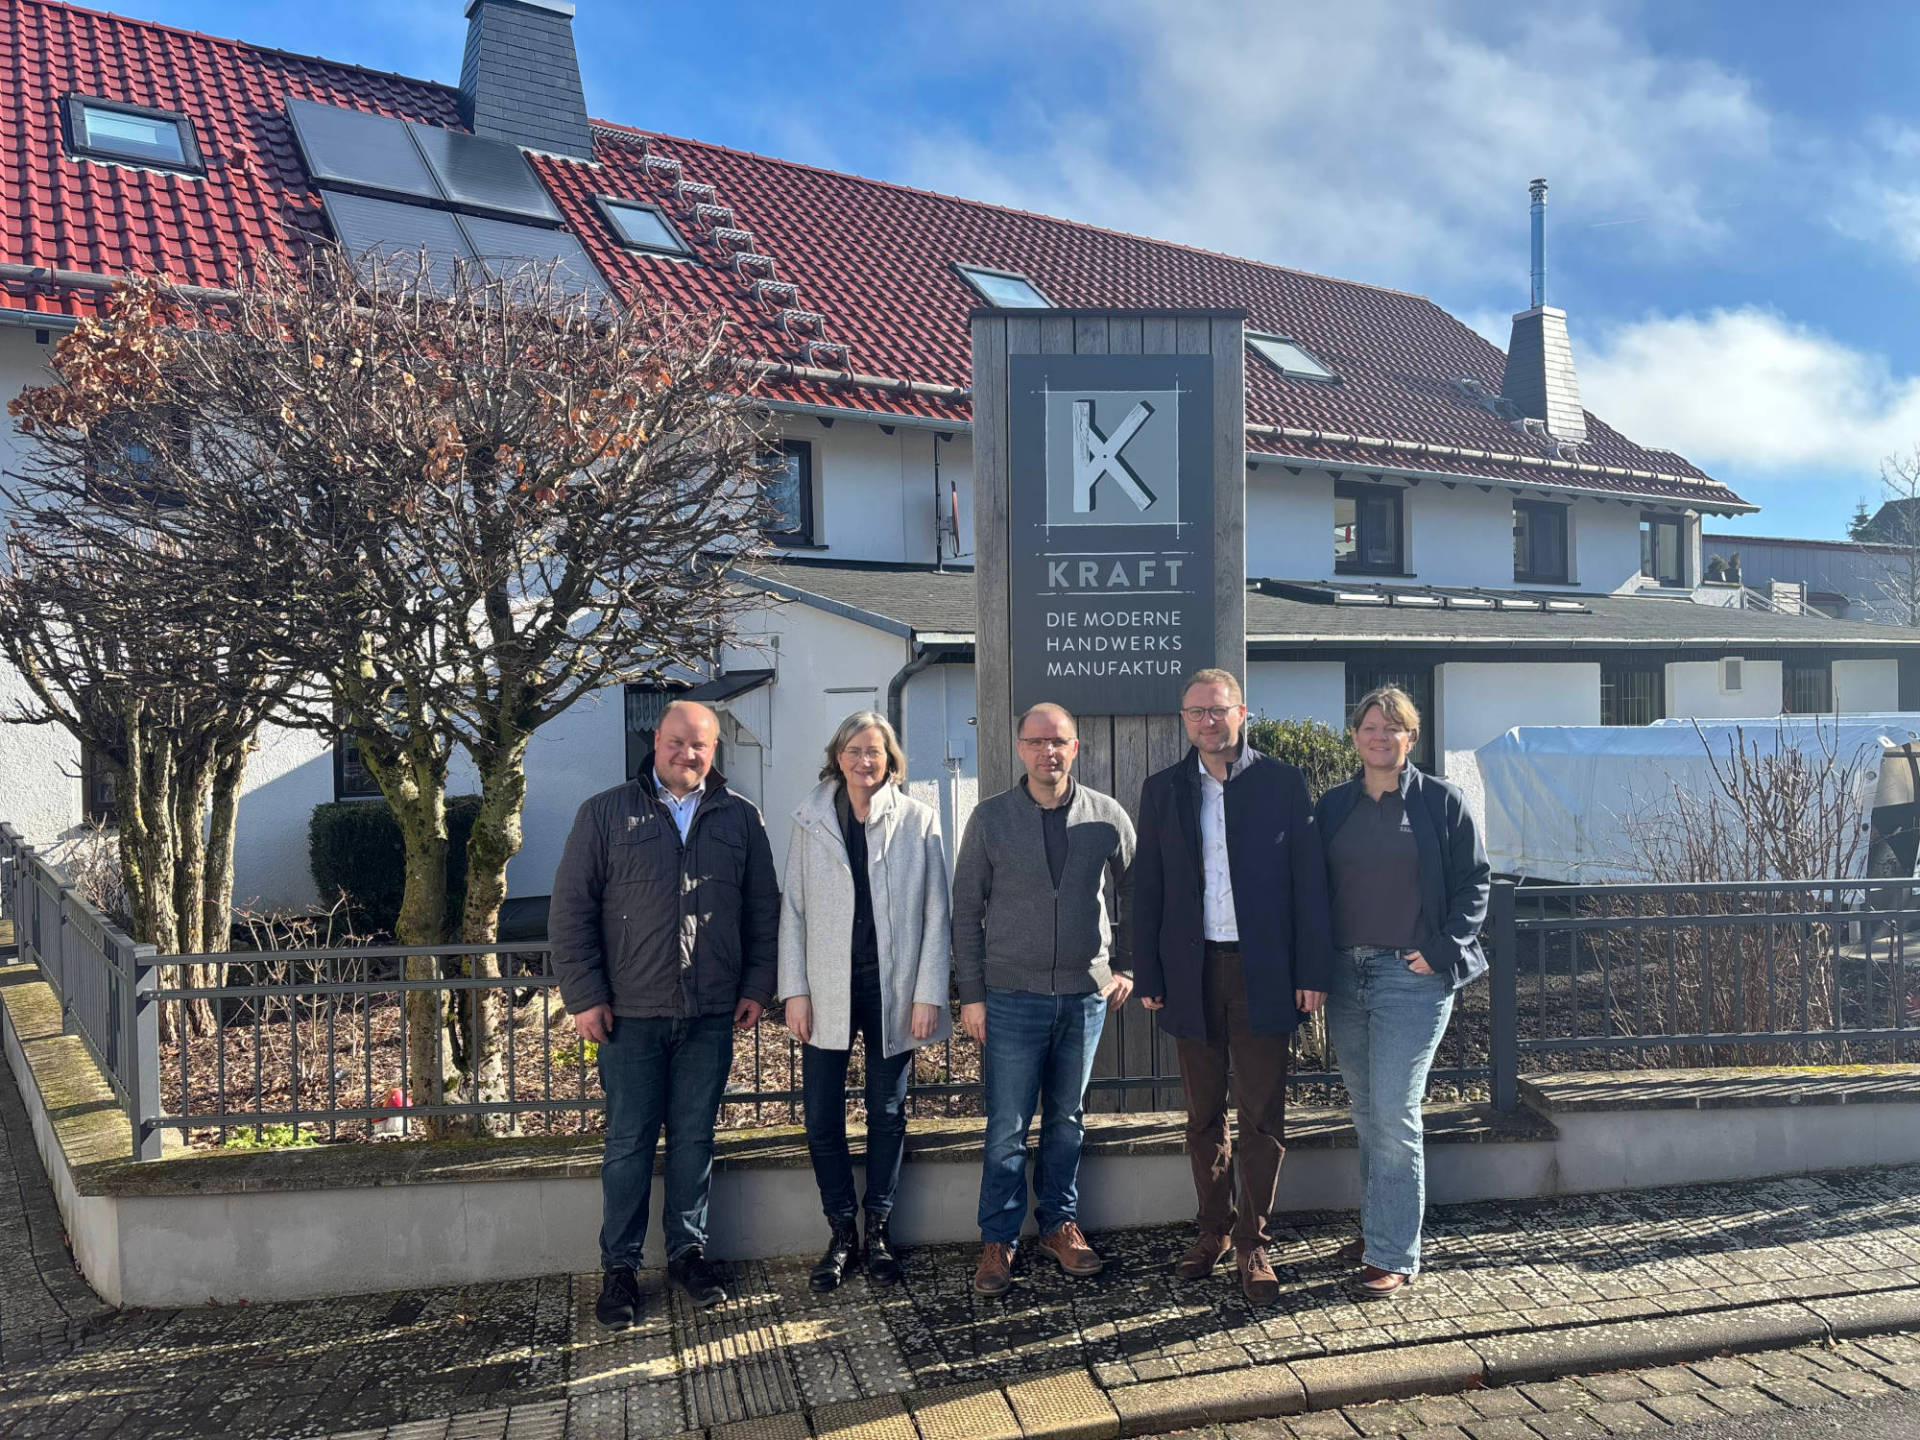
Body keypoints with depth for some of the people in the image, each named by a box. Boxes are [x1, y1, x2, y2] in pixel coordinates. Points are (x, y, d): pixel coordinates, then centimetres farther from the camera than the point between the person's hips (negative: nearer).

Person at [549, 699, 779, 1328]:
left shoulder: (739, 818, 7)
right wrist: (584, 995, -6)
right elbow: (571, 910, 0)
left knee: (695, 1137, 11)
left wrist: (756, 987, 5)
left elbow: (763, 910, 11)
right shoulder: (606, 814, 1)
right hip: (631, 1014, -2)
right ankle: (619, 1265, 19)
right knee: (629, 1142, 5)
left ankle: (688, 1251, 26)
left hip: (710, 1015, 2)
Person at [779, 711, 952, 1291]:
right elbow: (792, 909, 4)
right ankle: (841, 1232, 21)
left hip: (892, 986, -1)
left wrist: (928, 993, -6)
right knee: (822, 1118, 4)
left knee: (888, 1114, 10)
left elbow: (936, 913, -1)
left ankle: (878, 1230, 26)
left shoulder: (919, 821, -1)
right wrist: (794, 991, -2)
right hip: (829, 990, 1)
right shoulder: (811, 821, 3)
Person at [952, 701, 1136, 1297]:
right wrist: (971, 993, -3)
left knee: (1068, 1120, 14)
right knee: (1007, 1128, 3)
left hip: (1086, 994, 2)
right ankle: (998, 1240, 17)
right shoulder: (991, 817, -2)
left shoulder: (1107, 816, 1)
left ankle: (1060, 1224, 29)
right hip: (1012, 996, -2)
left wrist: (1124, 966, 8)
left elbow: (1132, 894, 13)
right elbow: (966, 908, 0)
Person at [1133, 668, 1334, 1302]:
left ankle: (1253, 1243, 16)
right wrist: (1148, 975, 3)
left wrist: (1312, 970, -5)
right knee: (1203, 1116, 12)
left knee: (1262, 1117, 3)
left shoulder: (1282, 782, 1)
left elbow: (1309, 880, 0)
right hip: (1192, 974, 2)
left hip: (1262, 973, -2)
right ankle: (1214, 1230, 27)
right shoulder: (1162, 789, 7)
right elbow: (1147, 888, 8)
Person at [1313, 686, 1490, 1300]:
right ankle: (1379, 1226, 28)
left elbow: (1473, 883, 0)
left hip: (1414, 978, -4)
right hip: (1347, 974, 5)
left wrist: (1443, 950, -10)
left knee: (1395, 1113, -7)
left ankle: (1394, 1255, 2)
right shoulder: (1334, 806, 10)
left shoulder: (1442, 803, -1)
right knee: (1367, 1113, 13)